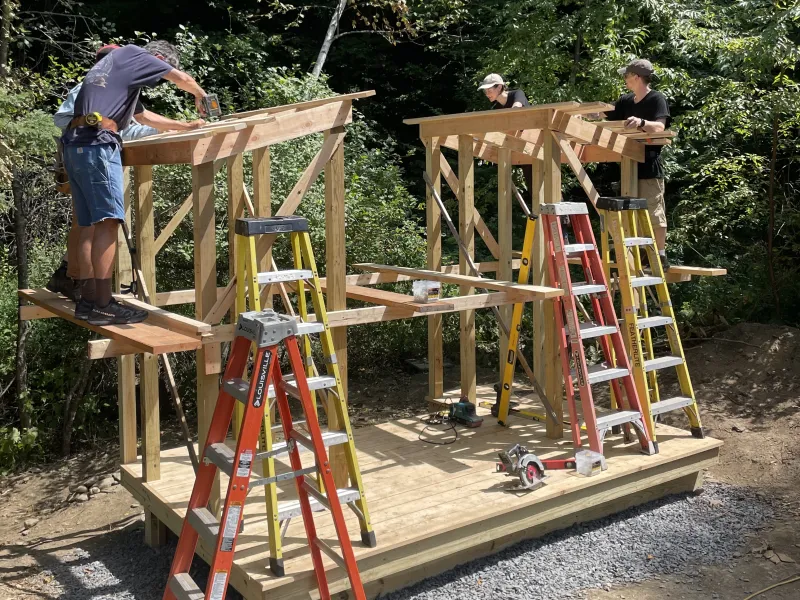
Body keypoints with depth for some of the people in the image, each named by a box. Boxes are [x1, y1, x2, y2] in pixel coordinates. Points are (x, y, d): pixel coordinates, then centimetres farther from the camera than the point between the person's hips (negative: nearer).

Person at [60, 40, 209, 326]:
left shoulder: (124, 73, 32)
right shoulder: (131, 54, 8)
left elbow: (144, 116, 40)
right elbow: (184, 80, 12)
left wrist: (185, 126, 43)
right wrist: (200, 96, 33)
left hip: (76, 144, 10)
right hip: (97, 143, -10)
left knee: (92, 224, 8)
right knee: (108, 221, -14)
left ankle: (88, 300, 7)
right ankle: (103, 306, -17)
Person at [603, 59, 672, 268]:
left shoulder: (657, 99, -9)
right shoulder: (626, 101, 13)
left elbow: (659, 127, -23)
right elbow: (603, 114, 19)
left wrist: (642, 122, -42)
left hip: (649, 166, -8)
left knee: (654, 213, -5)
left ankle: (660, 255, 2)